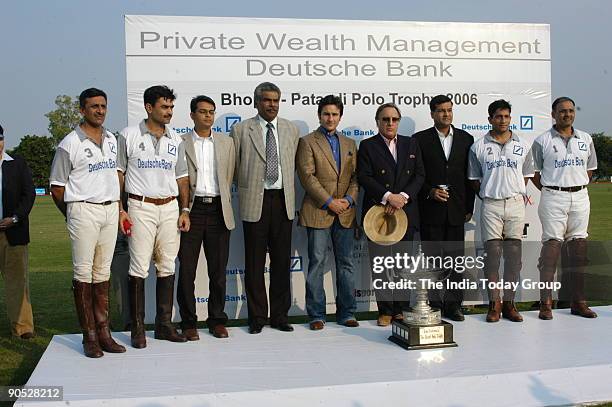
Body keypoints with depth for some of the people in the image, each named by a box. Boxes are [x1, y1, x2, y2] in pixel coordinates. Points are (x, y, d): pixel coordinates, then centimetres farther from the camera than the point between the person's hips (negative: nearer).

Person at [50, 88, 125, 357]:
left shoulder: (112, 140, 12)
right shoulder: (70, 144, -6)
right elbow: (57, 187, -3)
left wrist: (119, 208, 13)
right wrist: (74, 215, 3)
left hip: (110, 210, 6)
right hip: (84, 211, -5)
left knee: (103, 272, 8)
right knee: (83, 274, -2)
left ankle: (103, 331, 12)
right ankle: (89, 335, 3)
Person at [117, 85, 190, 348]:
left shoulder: (175, 140, 11)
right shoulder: (129, 135, -1)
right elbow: (118, 174, 0)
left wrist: (185, 210, 5)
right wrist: (119, 209, -7)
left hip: (170, 208, 4)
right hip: (141, 207, -4)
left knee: (167, 267, 6)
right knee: (139, 268, -4)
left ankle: (164, 324, 15)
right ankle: (137, 328, 5)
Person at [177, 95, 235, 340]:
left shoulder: (226, 143, 13)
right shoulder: (180, 143, 4)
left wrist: (223, 205, 13)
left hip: (218, 209, 2)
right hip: (191, 210, -2)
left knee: (218, 270, 6)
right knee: (186, 269, -1)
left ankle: (217, 320, 17)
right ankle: (188, 322, 10)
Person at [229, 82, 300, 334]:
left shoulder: (291, 130, 11)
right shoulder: (241, 130, 0)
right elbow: (234, 166, 5)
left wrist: (286, 191, 13)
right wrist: (245, 190, 6)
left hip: (283, 200, 3)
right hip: (254, 201, -3)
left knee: (282, 260, 7)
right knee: (254, 262, 3)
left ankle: (280, 315, 17)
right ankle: (257, 317, 13)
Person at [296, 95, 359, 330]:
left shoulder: (349, 144, 16)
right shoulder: (307, 142, 0)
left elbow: (356, 176, 12)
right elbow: (307, 176, -9)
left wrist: (349, 199, -5)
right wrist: (329, 202, -13)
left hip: (345, 213, 5)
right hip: (318, 212, -4)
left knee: (346, 263, 7)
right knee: (317, 263, -1)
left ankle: (346, 313, 15)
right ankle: (316, 315, 7)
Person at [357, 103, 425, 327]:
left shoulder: (411, 144, 13)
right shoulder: (367, 146, 4)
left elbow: (419, 175, 6)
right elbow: (364, 177, -7)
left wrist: (403, 196, -10)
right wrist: (388, 196, -17)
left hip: (406, 212, 2)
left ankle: (401, 309, 15)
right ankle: (385, 311, 10)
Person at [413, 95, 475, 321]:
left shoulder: (466, 139, 9)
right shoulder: (420, 139, 2)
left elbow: (470, 176, 10)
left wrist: (469, 208, 7)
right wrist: (430, 192, -14)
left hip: (456, 210, 2)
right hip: (430, 210, -2)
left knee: (455, 259, 6)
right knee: (432, 259, 3)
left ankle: (453, 304, 14)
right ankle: (434, 305, 10)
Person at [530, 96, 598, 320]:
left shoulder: (586, 139, 12)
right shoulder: (542, 141, -1)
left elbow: (590, 169, 20)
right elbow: (534, 173, 4)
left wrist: (579, 188, 11)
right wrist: (550, 192, 0)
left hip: (580, 197, 4)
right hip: (553, 198, -4)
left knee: (578, 247, 6)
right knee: (552, 245, -8)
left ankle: (578, 301, 12)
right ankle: (546, 302, -4)